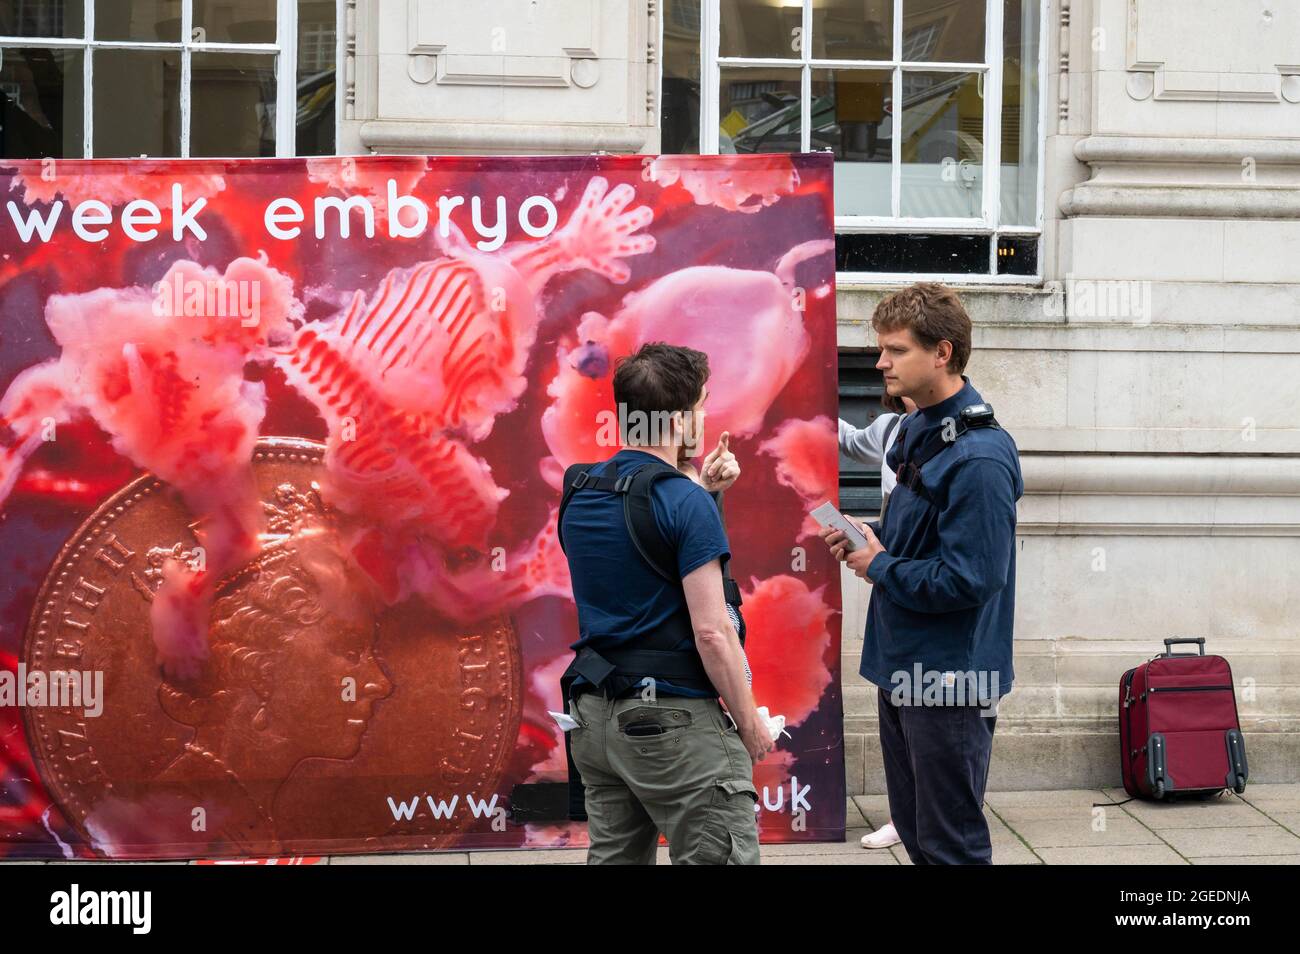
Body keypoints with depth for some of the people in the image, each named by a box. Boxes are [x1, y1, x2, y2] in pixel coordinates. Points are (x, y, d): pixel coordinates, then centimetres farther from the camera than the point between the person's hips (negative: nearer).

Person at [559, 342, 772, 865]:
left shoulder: (579, 494, 8)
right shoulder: (686, 504, -15)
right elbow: (712, 633, -17)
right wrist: (750, 725, -7)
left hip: (595, 717, 8)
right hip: (673, 720, -8)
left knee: (614, 856, 14)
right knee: (720, 856, -1)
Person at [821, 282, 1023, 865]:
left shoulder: (979, 457, -22)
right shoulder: (919, 433, 10)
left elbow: (970, 578, -26)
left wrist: (880, 567, -14)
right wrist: (872, 536, 3)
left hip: (948, 680, -10)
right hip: (902, 669, 10)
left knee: (952, 847, 1)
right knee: (914, 833, 19)